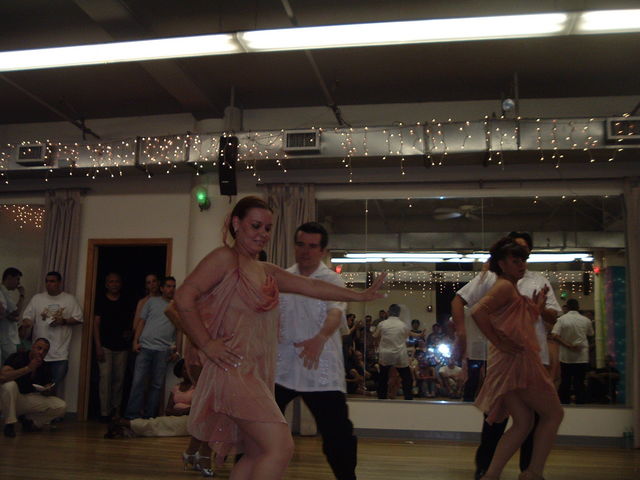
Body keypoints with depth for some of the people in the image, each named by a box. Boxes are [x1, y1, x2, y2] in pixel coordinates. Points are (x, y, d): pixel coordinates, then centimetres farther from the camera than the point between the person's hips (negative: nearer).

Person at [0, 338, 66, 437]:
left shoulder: (45, 367, -2)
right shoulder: (18, 357, -16)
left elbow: (48, 392, 6)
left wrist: (47, 391, -20)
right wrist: (28, 368, -33)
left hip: (30, 398, 4)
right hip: (12, 400, -4)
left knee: (61, 406, -14)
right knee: (9, 385, -38)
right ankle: (9, 424, -20)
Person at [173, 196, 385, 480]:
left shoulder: (267, 272, 19)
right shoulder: (225, 258, -5)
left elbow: (311, 286, 19)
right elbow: (184, 298, -14)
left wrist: (360, 296, 19)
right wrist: (207, 344, -14)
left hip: (258, 372, 9)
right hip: (234, 369, -9)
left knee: (256, 453, 12)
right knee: (281, 446, -16)